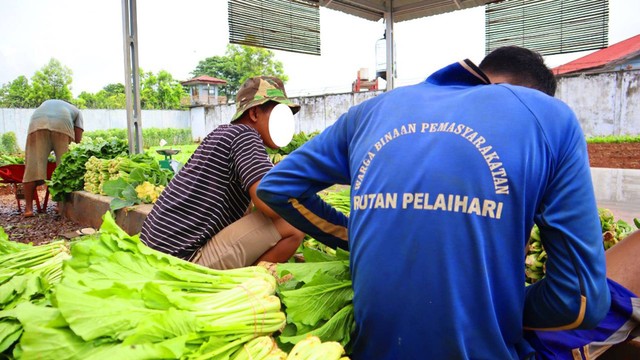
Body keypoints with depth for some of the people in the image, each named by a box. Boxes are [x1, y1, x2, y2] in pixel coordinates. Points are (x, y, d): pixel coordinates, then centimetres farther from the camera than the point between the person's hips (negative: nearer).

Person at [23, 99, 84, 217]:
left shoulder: (46, 103, 44)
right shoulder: (76, 111, 34)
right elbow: (78, 139, 17)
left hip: (37, 123, 2)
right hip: (62, 124, -2)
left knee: (33, 165, 1)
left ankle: (28, 207, -2)